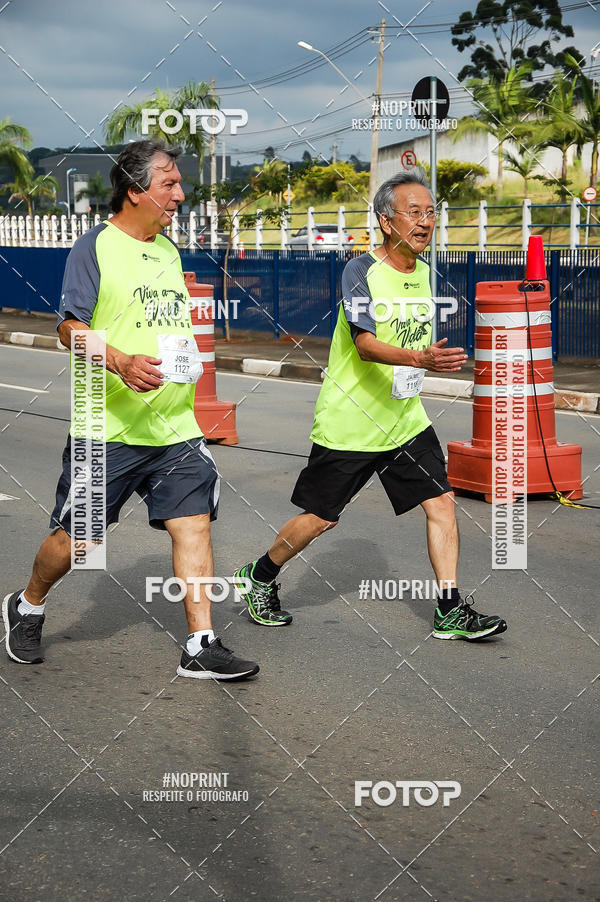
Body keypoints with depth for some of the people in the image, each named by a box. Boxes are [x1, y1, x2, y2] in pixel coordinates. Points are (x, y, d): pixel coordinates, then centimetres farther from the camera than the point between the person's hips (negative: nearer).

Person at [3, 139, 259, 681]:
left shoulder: (168, 250, 15)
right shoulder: (96, 247, -6)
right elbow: (71, 327, -13)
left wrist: (189, 355, 12)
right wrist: (120, 361, -28)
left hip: (175, 428, 6)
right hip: (109, 430, -6)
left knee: (193, 524, -3)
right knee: (77, 536, 2)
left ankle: (202, 647, 1)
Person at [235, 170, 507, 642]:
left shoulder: (424, 271, 6)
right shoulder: (360, 270, -16)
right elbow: (365, 344, -29)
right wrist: (420, 358, -43)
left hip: (406, 420, 6)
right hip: (348, 422, -6)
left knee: (441, 501, -6)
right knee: (319, 519, 3)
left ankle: (450, 611, 1)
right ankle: (260, 578, 27)